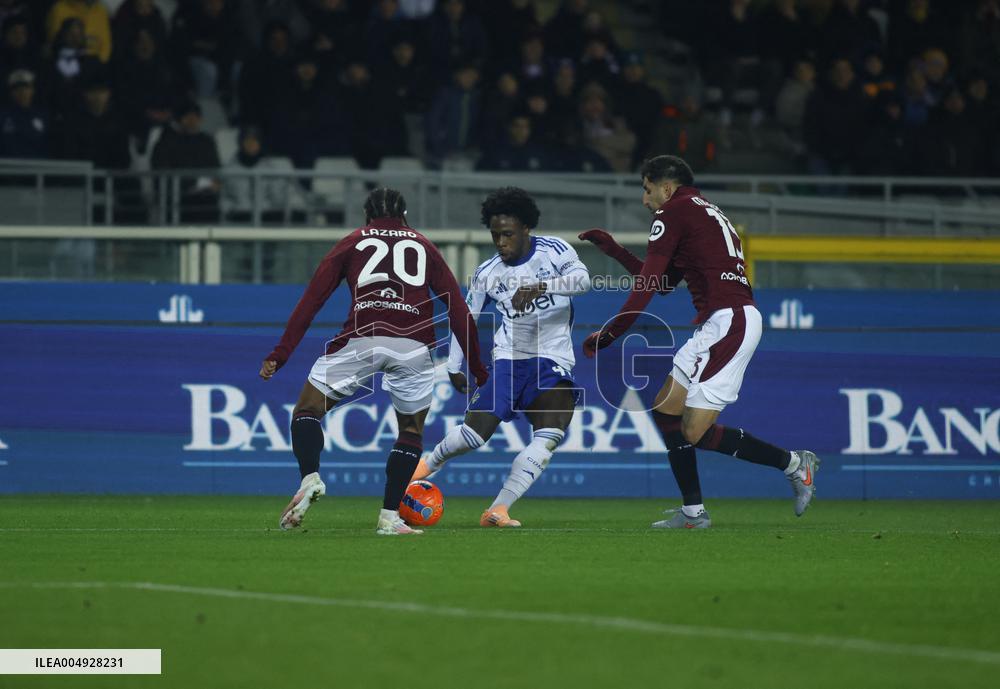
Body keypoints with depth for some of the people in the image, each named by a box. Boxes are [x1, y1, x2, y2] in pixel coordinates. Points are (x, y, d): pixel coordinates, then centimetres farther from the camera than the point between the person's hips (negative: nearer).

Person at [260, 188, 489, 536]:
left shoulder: (352, 243, 22)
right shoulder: (424, 247, 26)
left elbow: (311, 299, 13)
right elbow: (458, 308, 20)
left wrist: (280, 354, 10)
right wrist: (477, 367, 23)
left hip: (361, 338, -1)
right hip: (414, 345, 1)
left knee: (307, 411, 12)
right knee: (411, 430, 19)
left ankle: (310, 478, -14)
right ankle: (390, 517, 9)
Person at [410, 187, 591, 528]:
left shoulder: (553, 250, -5)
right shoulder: (487, 273, 3)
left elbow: (582, 278, -23)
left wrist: (540, 286, -37)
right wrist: (454, 367, 10)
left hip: (554, 362, -1)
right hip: (509, 358, 1)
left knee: (550, 436, -23)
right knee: (475, 432, -11)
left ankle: (498, 510, -22)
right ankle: (429, 463, 22)